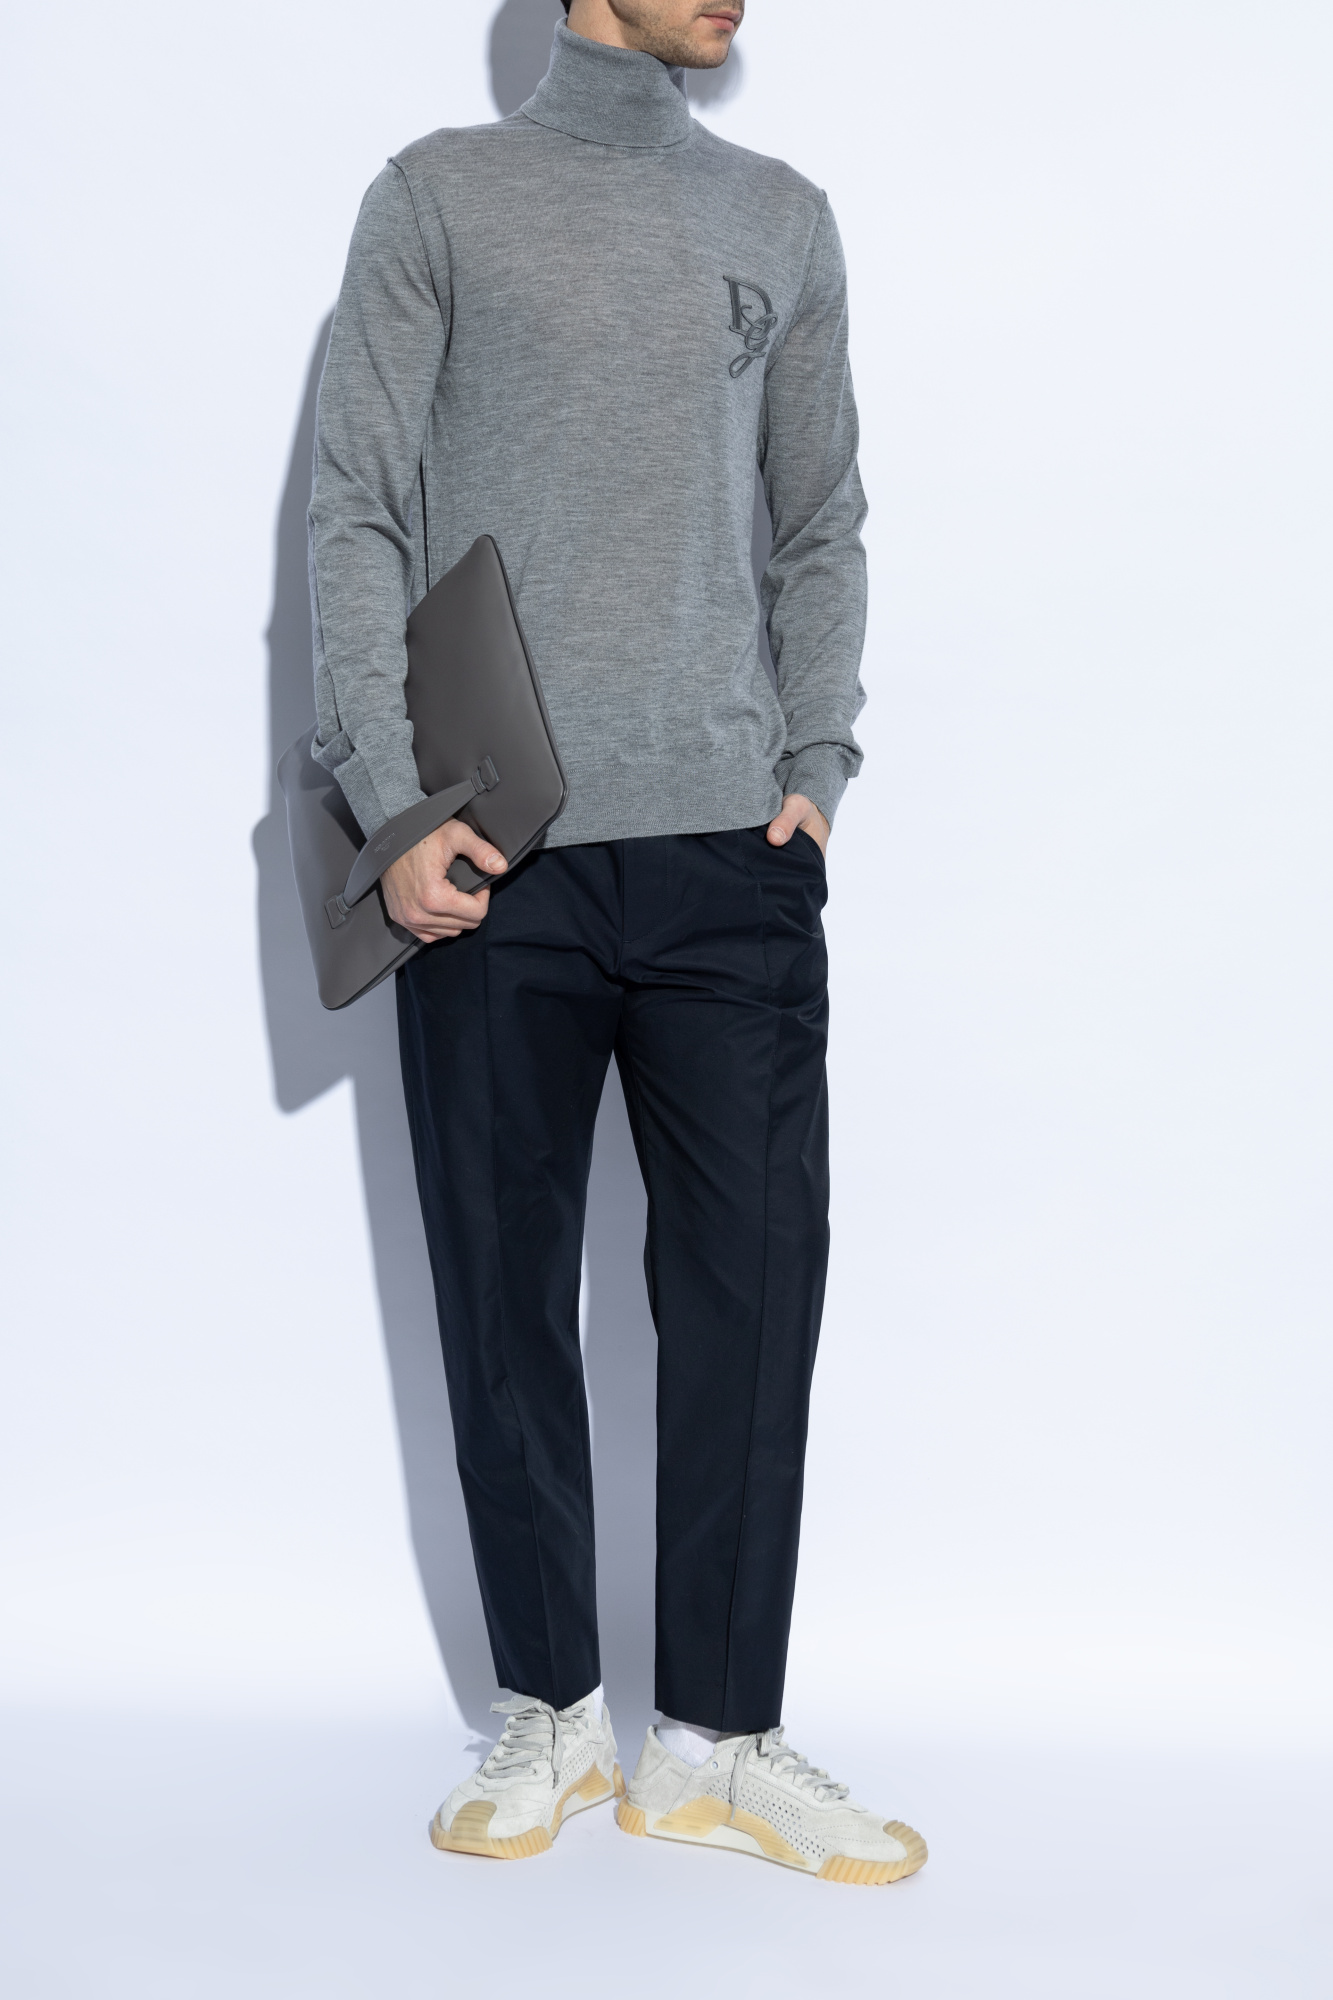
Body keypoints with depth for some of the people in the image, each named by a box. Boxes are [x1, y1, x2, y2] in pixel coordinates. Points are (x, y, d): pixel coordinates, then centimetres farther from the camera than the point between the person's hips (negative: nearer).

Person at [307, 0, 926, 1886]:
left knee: (755, 1282, 0)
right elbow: (358, 516, 1)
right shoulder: (443, 194, 7)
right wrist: (394, 807, -8)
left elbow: (825, 532, 17)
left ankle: (717, 1741, 12)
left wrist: (815, 770, 3)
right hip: (494, 860, -2)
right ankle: (552, 1713, 19)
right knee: (507, 1291, 4)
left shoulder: (784, 221, 16)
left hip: (731, 851, 3)